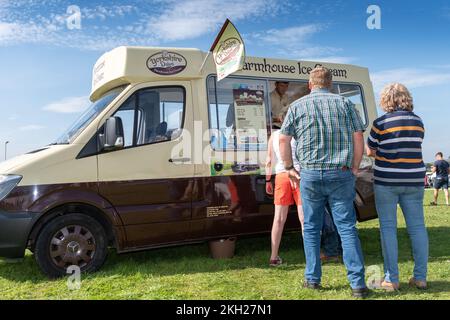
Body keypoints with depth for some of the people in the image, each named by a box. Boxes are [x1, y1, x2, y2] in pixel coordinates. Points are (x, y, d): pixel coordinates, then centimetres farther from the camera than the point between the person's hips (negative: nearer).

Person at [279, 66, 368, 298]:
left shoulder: (298, 106, 5)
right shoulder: (344, 103, 7)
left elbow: (283, 140, 2)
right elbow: (358, 138, 3)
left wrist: (289, 168, 12)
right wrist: (354, 167, 10)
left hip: (310, 175, 0)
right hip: (341, 175, 1)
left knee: (311, 228, 11)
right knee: (347, 228, 3)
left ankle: (312, 278, 17)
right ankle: (358, 283, 3)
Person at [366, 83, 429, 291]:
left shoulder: (381, 122, -7)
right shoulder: (418, 121, 6)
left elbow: (370, 151, 1)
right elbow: (413, 147, 11)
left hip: (386, 181, -4)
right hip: (414, 180, 4)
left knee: (388, 227, 3)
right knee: (417, 226, 9)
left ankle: (392, 279, 5)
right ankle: (420, 277, 15)